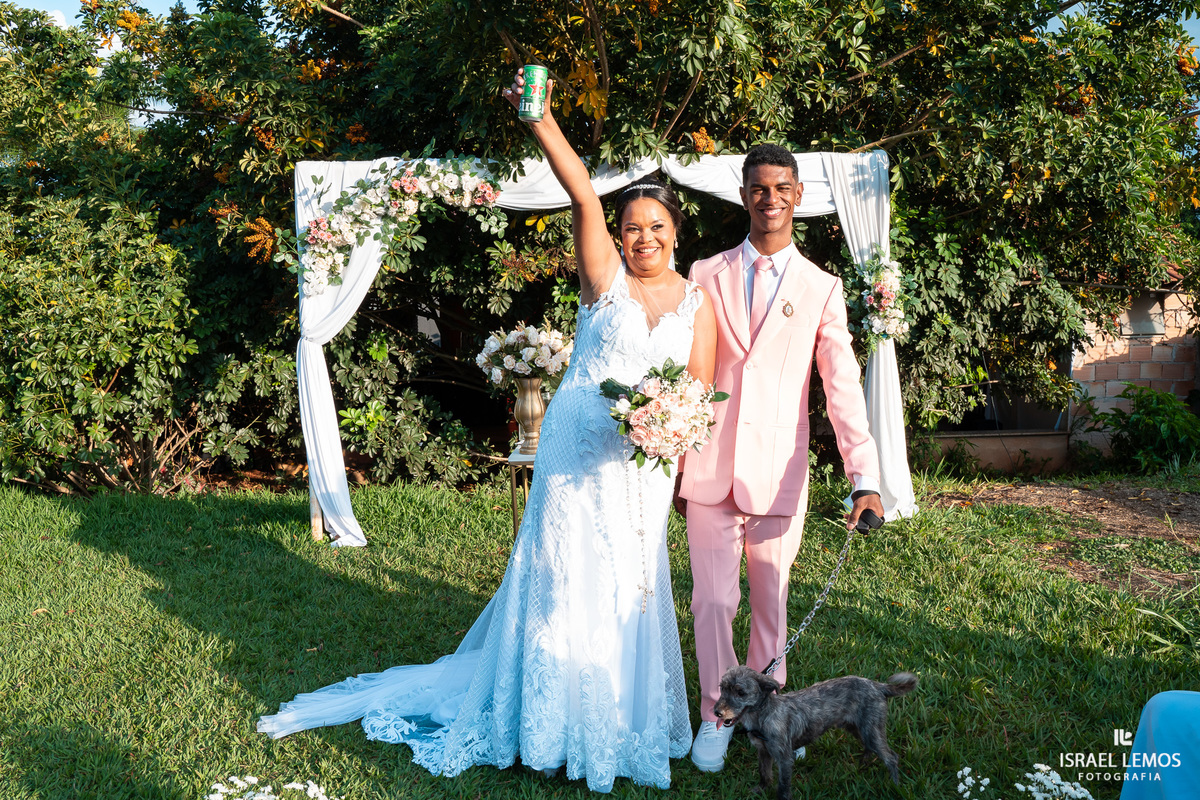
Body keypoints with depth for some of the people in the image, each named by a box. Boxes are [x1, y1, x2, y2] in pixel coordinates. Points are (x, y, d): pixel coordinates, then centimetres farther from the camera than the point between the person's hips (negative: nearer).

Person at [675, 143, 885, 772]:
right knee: (713, 601, 4)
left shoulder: (821, 289, 3)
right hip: (710, 468, 0)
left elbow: (843, 388, -5)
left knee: (771, 599, 12)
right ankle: (717, 715, 22)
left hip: (780, 475, 0)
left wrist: (865, 479, -15)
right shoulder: (706, 276, 6)